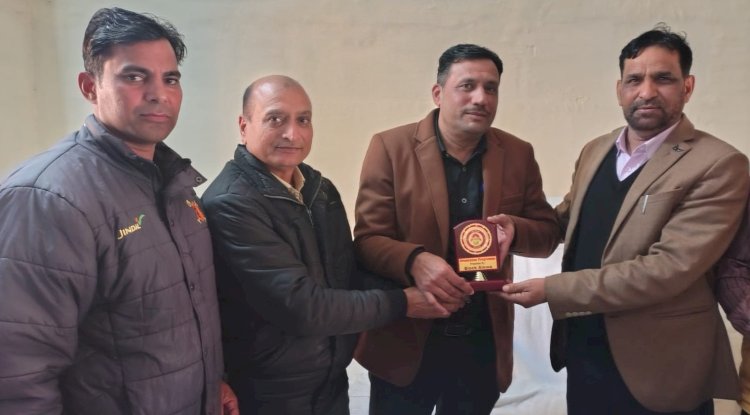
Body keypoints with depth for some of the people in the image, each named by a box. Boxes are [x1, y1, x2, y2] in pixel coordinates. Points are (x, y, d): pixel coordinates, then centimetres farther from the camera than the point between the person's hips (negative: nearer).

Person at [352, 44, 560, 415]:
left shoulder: (518, 155, 2)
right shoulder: (390, 147, -8)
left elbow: (548, 232, 6)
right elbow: (368, 239, -10)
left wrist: (515, 230, -17)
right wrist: (414, 261, -31)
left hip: (483, 345, 3)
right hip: (404, 342, -3)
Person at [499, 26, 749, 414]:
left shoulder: (718, 165, -15)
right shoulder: (594, 151, 6)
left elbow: (669, 267, -23)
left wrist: (552, 289, -23)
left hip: (657, 365, -5)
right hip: (581, 349, 6)